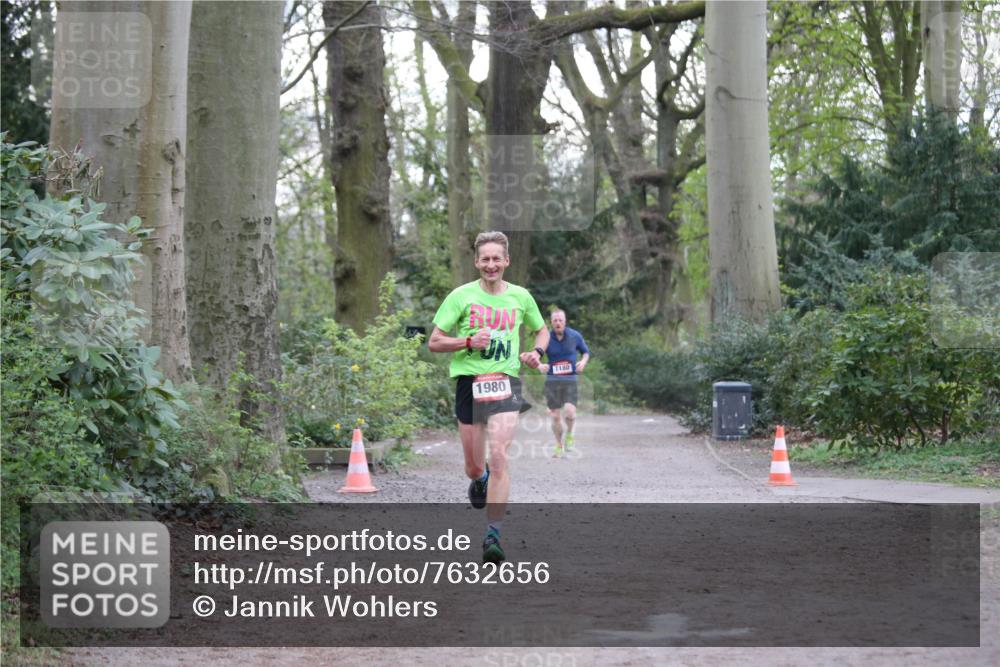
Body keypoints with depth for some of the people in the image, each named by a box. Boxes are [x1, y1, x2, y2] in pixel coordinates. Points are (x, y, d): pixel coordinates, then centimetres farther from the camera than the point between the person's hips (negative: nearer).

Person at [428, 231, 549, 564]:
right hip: (469, 382, 0)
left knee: (498, 458, -16)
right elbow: (434, 342, 0)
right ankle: (480, 481, 48)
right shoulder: (461, 296, -1)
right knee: (473, 467, 9)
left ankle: (493, 536, -12)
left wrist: (536, 352, 3)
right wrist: (469, 341, -15)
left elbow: (541, 330, 24)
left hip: (506, 383, 0)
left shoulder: (520, 297, 6)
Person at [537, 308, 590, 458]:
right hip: (552, 380, 1)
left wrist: (583, 361, -7)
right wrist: (539, 365, -16)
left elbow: (586, 351, 14)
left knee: (570, 411, -21)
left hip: (570, 380, -1)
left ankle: (569, 433, 10)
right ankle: (559, 445, 24)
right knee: (555, 416, 3)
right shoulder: (547, 338, -1)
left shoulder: (575, 336, 0)